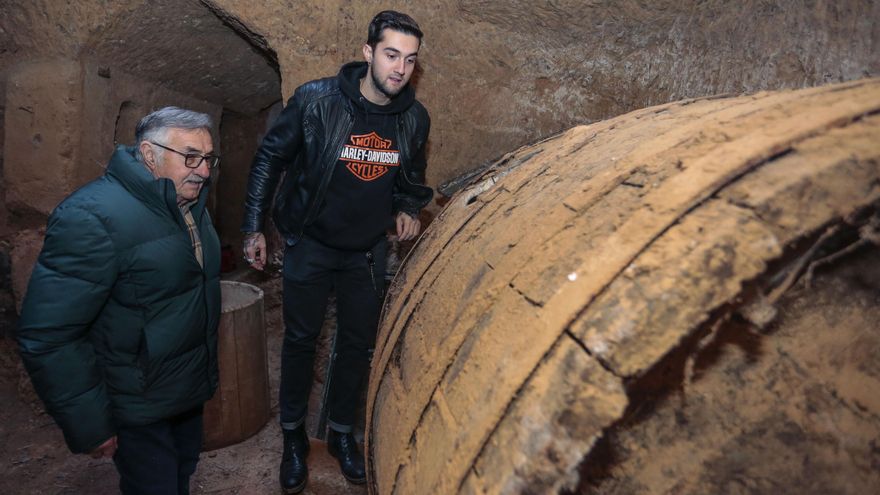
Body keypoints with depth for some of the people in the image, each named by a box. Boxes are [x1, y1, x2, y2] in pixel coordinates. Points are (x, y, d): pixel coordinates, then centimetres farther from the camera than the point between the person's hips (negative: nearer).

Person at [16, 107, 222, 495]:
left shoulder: (190, 204, 2)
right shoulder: (92, 217, -25)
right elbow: (46, 338, -25)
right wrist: (89, 427, -20)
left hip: (190, 390, 8)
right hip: (138, 410, -7)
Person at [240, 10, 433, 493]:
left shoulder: (415, 118, -6)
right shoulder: (316, 100, -17)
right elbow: (270, 158, -7)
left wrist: (407, 209, -7)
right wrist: (253, 227, -7)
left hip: (367, 251, 3)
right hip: (309, 245, -3)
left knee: (358, 343, 13)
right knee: (300, 339, 10)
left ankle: (342, 432, 35)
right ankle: (293, 436, 32)